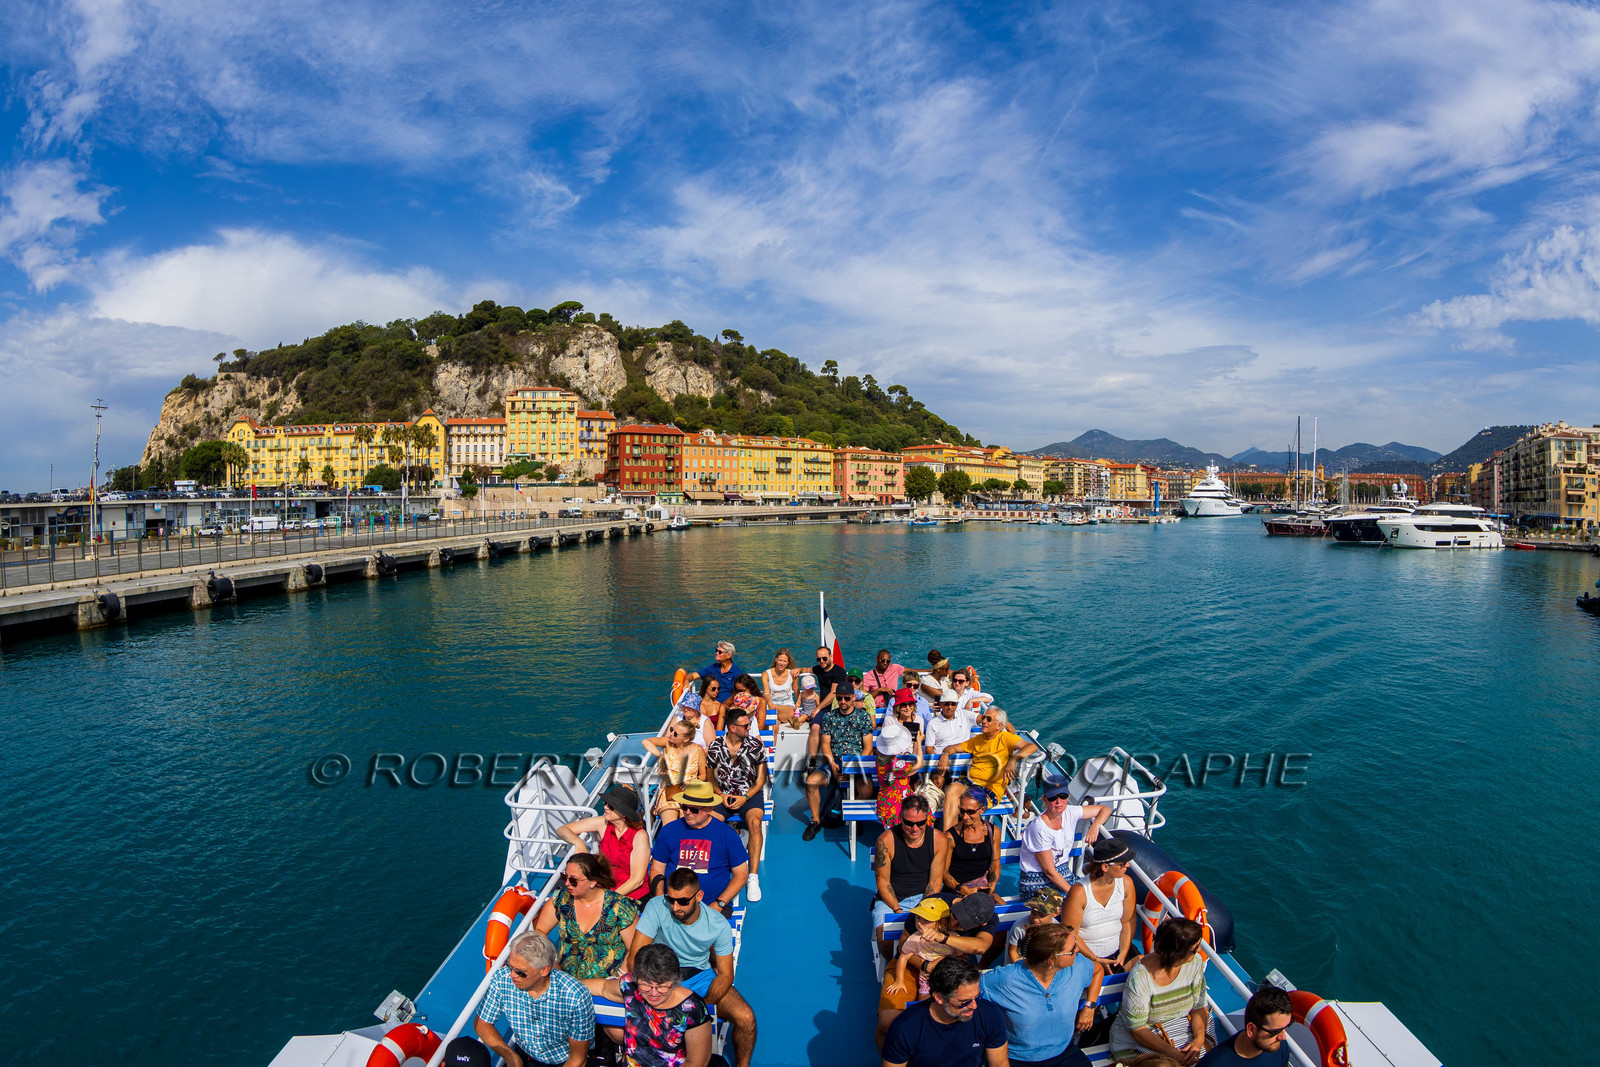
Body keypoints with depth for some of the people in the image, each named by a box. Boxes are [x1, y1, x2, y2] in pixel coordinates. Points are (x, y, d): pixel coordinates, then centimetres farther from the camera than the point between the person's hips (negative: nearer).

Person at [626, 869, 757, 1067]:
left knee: (746, 1018, -20)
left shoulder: (718, 925, -14)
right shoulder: (656, 907, -22)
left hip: (700, 973, 1)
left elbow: (726, 974, -6)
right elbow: (635, 958, -21)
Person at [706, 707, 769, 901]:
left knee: (755, 822, -32)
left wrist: (745, 797, -12)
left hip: (750, 794, -1)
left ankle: (753, 877, -32)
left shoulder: (755, 745, -2)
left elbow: (760, 779, 2)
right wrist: (720, 794, -5)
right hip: (723, 795, 2)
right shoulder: (716, 746, 1)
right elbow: (712, 776, 13)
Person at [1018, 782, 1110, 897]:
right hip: (1036, 882, -7)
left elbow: (1105, 809, 7)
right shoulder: (1040, 829, -23)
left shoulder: (1070, 813, -5)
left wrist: (1096, 825, -12)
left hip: (1063, 874, 7)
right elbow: (1049, 872, -18)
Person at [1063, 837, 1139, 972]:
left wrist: (1123, 955, -6)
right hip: (1086, 953, -5)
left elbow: (1128, 921, 4)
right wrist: (1096, 960, -15)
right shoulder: (1079, 892, -20)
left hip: (1118, 948, 5)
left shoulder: (1126, 883, -5)